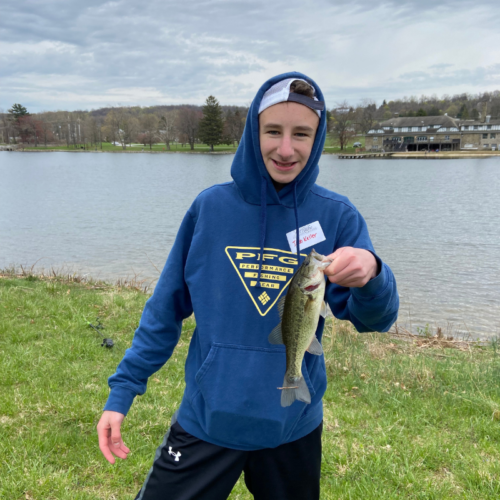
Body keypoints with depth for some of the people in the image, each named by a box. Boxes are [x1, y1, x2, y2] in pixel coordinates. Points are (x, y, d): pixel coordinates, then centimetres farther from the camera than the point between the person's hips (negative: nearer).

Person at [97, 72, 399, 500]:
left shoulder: (337, 217, -8)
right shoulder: (211, 207, -8)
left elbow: (373, 319, -13)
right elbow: (166, 310, -1)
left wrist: (370, 274, -35)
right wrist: (122, 391, 0)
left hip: (294, 428, 1)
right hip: (205, 421, 0)